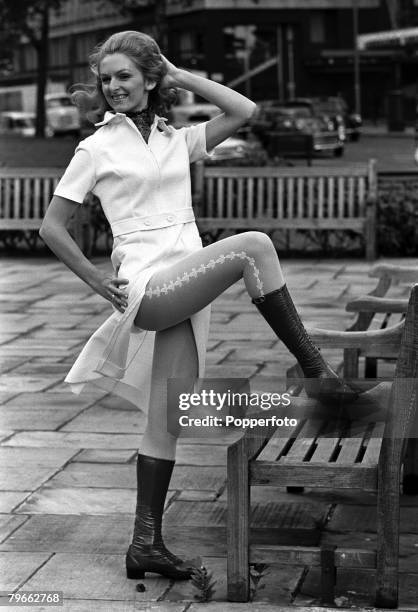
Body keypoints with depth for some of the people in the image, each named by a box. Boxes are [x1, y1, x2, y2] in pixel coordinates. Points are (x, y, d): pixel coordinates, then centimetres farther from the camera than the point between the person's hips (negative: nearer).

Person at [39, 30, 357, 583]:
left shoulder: (176, 140, 16)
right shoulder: (98, 149, 4)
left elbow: (243, 111, 8)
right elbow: (51, 227, 5)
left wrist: (180, 76, 11)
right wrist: (98, 280, -2)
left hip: (185, 293, 5)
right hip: (148, 289, -5)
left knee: (167, 421, 6)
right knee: (253, 246, -24)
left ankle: (147, 543, 13)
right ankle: (315, 371, -19)